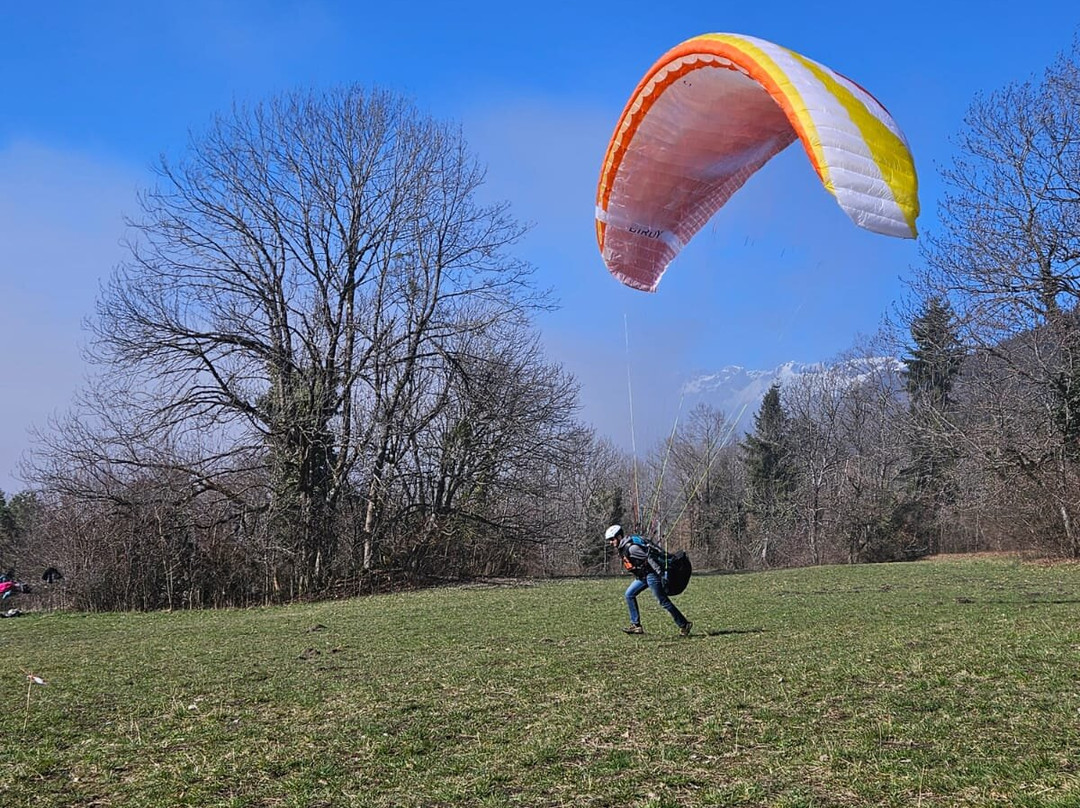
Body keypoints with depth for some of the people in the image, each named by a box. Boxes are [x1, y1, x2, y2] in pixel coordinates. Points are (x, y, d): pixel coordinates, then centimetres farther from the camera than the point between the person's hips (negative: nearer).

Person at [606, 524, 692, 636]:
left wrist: (660, 573, -24)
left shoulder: (630, 547, -19)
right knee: (629, 594, 9)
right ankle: (636, 626, 9)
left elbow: (649, 557, -23)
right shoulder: (623, 548, 12)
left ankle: (684, 625, 1)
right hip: (643, 576, 10)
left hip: (651, 575, -10)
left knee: (663, 601, -7)